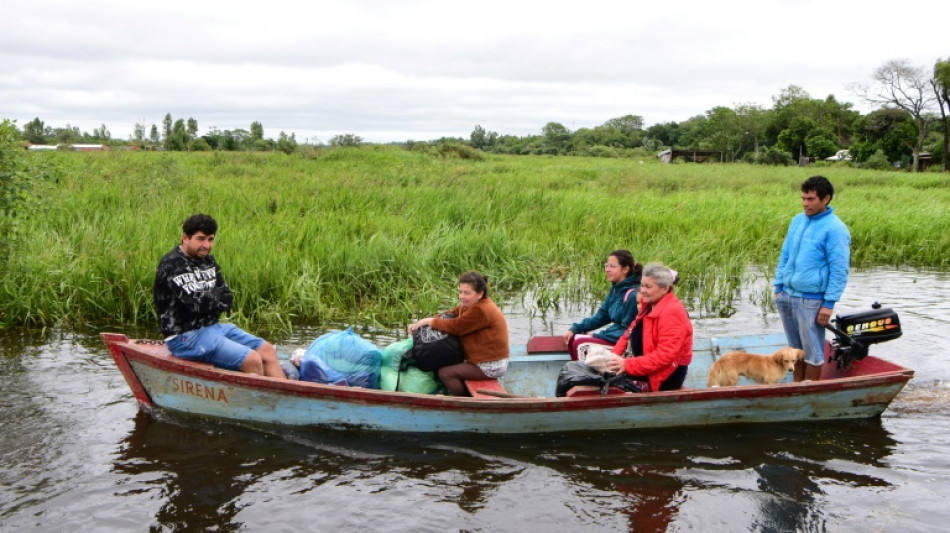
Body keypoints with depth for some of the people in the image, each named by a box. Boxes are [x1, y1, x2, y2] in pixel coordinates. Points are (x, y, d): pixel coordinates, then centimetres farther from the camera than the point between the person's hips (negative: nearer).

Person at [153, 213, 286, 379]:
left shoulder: (208, 261, 12)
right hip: (186, 336, -9)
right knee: (252, 360, -22)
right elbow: (196, 302, -23)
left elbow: (226, 301, 7)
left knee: (268, 351, 0)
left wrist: (207, 299, -12)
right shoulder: (171, 265, -14)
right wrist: (217, 297, -3)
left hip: (213, 327, 9)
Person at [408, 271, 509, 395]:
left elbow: (455, 326, -23)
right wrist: (419, 324, -4)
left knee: (445, 373, -11)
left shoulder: (480, 311, -24)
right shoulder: (470, 305, 9)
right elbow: (450, 315, 7)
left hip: (489, 367, -10)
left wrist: (430, 321, -10)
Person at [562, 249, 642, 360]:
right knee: (573, 339, 0)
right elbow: (601, 316, 12)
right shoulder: (615, 289, 8)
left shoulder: (632, 295, -21)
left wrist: (597, 335, -14)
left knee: (580, 343, -17)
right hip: (616, 334, 9)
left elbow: (627, 331, -19)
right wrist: (575, 329, 0)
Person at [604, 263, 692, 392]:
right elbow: (630, 333, 11)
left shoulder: (672, 313, -19)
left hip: (665, 375, -9)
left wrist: (628, 365, -31)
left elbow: (665, 355, -27)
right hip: (647, 367, 9)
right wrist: (614, 355, -7)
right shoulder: (649, 305, 12)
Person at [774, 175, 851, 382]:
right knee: (796, 348, 17)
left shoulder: (835, 229, -11)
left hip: (811, 301, -6)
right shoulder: (797, 221, 9)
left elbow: (839, 270, -12)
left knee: (812, 351, 4)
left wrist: (829, 304, -15)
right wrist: (778, 288, 13)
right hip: (787, 296, 7)